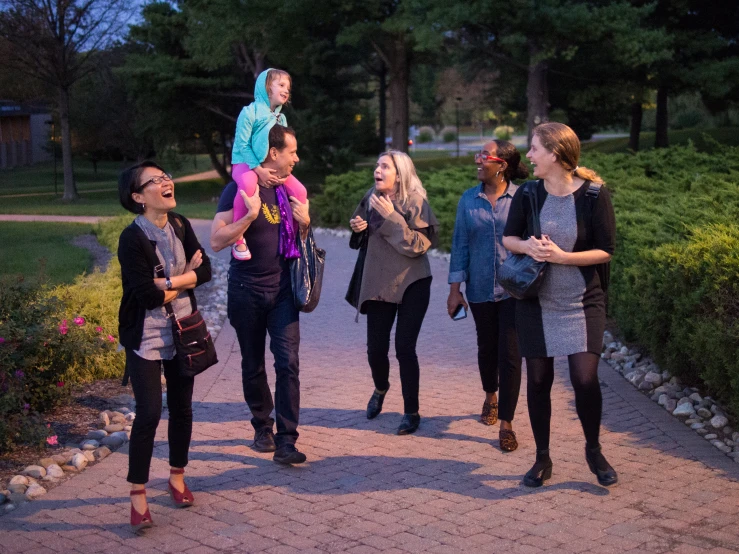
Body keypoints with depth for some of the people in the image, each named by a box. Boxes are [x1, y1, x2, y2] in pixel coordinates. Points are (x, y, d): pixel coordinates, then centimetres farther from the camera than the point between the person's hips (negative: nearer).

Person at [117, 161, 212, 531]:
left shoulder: (180, 226, 1)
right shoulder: (132, 238, -19)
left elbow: (205, 270, -4)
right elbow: (149, 295, -24)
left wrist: (170, 282, -18)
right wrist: (186, 278, -11)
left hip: (182, 332, 6)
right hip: (146, 338, -6)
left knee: (181, 407, 12)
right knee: (149, 414, -8)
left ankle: (177, 476, 31)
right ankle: (138, 494, 4)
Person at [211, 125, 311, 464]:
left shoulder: (288, 189, 8)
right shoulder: (239, 190, -10)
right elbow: (217, 241, -17)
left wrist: (304, 222, -1)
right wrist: (250, 215, -26)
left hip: (282, 290, 3)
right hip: (247, 293, -3)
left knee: (288, 363, -8)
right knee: (253, 366, 10)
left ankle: (286, 442, -7)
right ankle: (262, 427, 30)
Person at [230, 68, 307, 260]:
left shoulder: (281, 118, 12)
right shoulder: (250, 111, -10)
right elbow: (242, 145, -15)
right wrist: (259, 169, -23)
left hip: (271, 167, 7)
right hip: (245, 164, -7)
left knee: (300, 191, -10)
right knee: (248, 185, -40)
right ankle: (238, 238, -27)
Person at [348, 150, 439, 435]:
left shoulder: (415, 202, -12)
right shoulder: (372, 198, 2)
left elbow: (419, 245, -21)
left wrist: (392, 217, -24)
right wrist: (357, 227, -4)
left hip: (411, 285, -4)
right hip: (379, 283, 4)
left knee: (404, 348, -7)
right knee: (376, 348, 6)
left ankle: (411, 413, 8)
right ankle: (380, 388, 39)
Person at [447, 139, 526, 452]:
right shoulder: (469, 200, 2)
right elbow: (460, 244, 5)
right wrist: (454, 289, 3)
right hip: (480, 289, 3)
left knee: (509, 353, -4)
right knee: (487, 347, 18)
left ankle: (506, 423, 3)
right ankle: (490, 397, 44)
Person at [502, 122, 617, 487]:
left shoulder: (594, 194, -11)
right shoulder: (528, 193, -2)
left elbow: (606, 250, -9)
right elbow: (508, 238, 7)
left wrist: (562, 256, -21)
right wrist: (527, 246, -15)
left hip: (582, 303, -3)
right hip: (536, 302, 3)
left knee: (585, 378, -11)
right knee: (538, 380, 6)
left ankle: (593, 450, 16)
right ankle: (542, 459, 23)